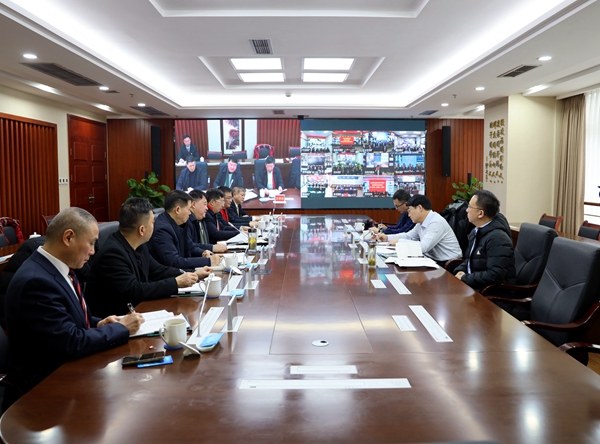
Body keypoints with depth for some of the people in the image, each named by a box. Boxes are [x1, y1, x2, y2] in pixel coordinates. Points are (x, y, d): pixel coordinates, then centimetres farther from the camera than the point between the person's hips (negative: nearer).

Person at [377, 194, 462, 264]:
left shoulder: (436, 223, -20)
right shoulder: (421, 222, 6)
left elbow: (423, 247, -27)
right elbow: (408, 236, 22)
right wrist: (387, 237, 11)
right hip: (433, 260, 8)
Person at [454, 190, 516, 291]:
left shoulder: (497, 238, -20)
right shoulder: (476, 231, 9)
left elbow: (494, 276, -26)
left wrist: (464, 279, -16)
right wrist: (460, 271, 1)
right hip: (474, 284, 9)